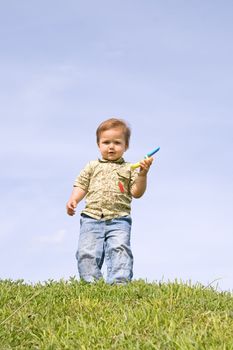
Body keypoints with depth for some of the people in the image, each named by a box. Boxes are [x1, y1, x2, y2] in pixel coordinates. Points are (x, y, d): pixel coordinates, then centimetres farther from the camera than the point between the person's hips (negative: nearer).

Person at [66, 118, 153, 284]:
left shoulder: (129, 169, 14)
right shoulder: (92, 166, 20)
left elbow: (137, 192, 4)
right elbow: (81, 186, 18)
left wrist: (143, 174, -11)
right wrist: (73, 200, -1)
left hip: (119, 219, -2)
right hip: (92, 217, 2)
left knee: (120, 249, -20)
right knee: (87, 252, -9)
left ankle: (119, 282, -22)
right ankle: (92, 282, -4)